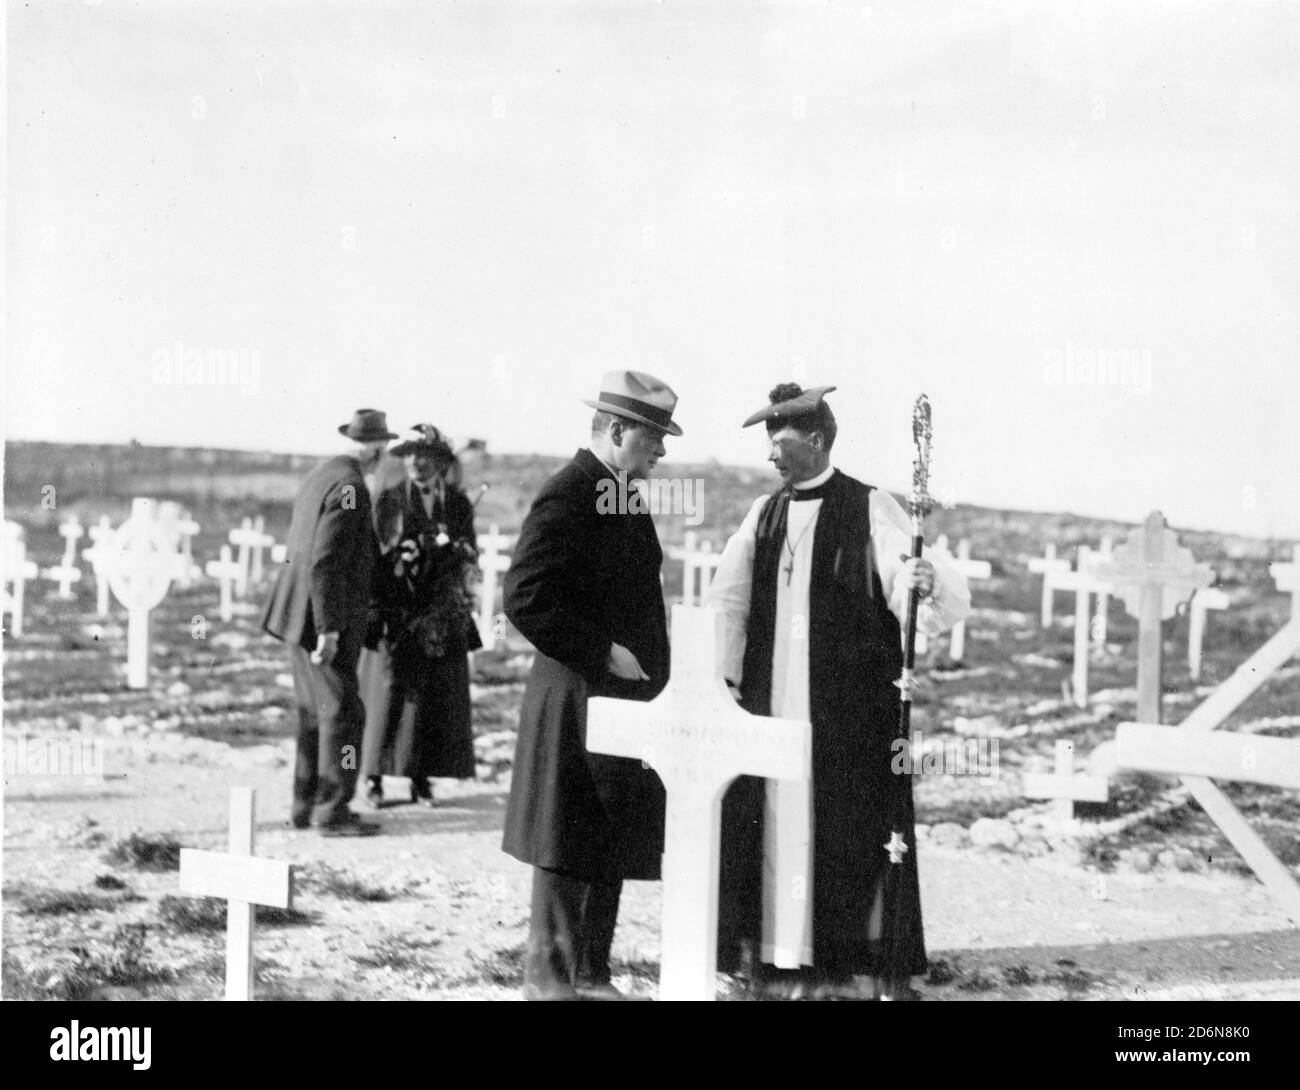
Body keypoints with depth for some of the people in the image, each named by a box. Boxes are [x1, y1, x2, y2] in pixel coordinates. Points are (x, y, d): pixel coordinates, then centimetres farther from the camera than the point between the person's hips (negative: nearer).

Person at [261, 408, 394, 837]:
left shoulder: (321, 475, 12)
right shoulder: (349, 488, -17)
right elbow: (323, 562, -23)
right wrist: (328, 628, -22)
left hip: (300, 613, 10)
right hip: (320, 616, -10)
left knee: (314, 713, 15)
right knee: (342, 713, -3)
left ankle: (305, 806, 20)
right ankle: (332, 811, 1)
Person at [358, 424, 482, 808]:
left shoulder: (458, 504, 7)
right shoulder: (389, 500, 2)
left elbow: (470, 559, 11)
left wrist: (454, 549, -10)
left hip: (442, 617, 2)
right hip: (395, 613, -2)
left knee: (436, 697, 2)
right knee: (387, 693, -3)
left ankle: (421, 779, 10)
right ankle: (374, 779, 4)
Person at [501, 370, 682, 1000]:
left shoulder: (629, 500, 15)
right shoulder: (565, 499, -15)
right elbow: (525, 600, -21)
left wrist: (652, 659, 13)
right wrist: (601, 653, -19)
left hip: (629, 698, 9)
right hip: (580, 700, -9)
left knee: (613, 850, 14)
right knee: (568, 852, -1)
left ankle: (592, 975, 23)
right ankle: (550, 978, 10)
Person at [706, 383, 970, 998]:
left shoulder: (869, 509, -5)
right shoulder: (764, 515, 9)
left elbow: (911, 591, -14)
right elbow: (727, 602, 8)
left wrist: (927, 583, -37)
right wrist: (718, 679, -3)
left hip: (852, 707, -4)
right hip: (771, 699, 5)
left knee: (847, 827, 1)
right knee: (773, 823, 6)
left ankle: (873, 958, 13)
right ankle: (776, 953, 16)